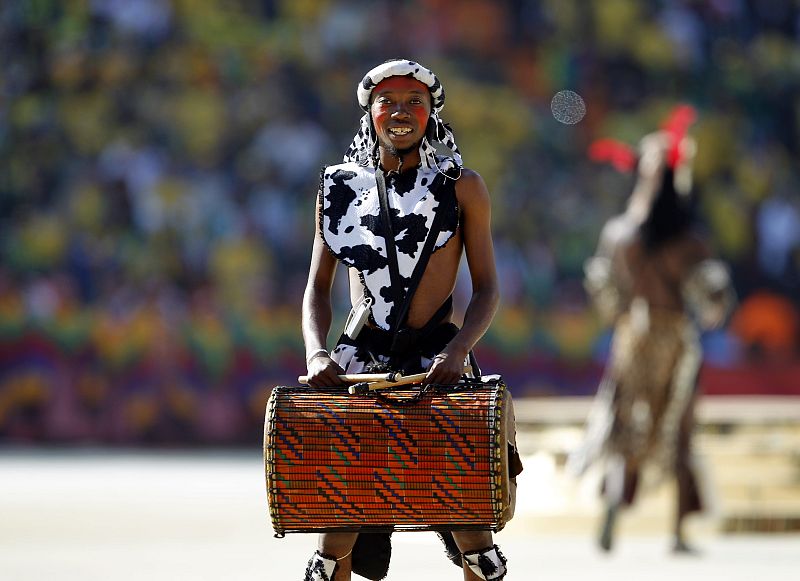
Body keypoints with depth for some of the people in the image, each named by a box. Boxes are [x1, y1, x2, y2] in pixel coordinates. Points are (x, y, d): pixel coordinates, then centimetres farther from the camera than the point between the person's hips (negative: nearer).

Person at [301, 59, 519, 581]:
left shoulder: (462, 187, 4)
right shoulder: (340, 188, 10)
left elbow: (487, 289, 2)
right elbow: (318, 287, 11)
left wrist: (458, 351, -16)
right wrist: (316, 352, -8)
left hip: (438, 357, -1)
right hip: (360, 359, 1)